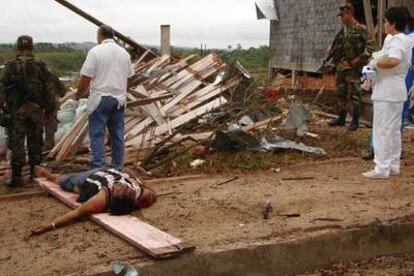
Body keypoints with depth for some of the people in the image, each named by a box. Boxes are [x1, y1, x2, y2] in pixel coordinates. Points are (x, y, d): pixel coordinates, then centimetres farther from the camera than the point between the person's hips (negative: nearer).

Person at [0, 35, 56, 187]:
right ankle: (35, 172, 20)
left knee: (16, 143, -1)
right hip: (35, 109, 2)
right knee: (35, 142, 13)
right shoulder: (40, 66, 0)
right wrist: (50, 106, 12)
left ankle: (16, 177, -2)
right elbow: (47, 89, 3)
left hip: (16, 110, -2)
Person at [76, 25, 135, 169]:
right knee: (117, 135, 10)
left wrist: (78, 95, 7)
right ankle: (117, 167, 16)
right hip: (119, 99, 5)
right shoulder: (124, 53, 9)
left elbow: (85, 79, -9)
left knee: (97, 135, -2)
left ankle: (98, 168, -5)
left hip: (101, 98, -5)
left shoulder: (95, 51, -8)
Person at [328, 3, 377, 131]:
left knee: (354, 94, -6)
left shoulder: (360, 29, -9)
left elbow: (371, 45, -13)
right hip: (341, 66, 8)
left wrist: (360, 58, -18)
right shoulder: (343, 31, 13)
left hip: (353, 67, -8)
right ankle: (341, 118, 23)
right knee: (341, 93, 13)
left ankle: (355, 121, 1)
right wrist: (336, 61, 10)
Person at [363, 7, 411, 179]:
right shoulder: (404, 40, 15)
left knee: (382, 131, -5)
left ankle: (382, 168, -2)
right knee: (394, 130, 15)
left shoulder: (397, 41, -17)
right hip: (397, 92, 11)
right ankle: (393, 165, 22)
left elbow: (392, 61, -36)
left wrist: (375, 63, -20)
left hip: (387, 93, -11)